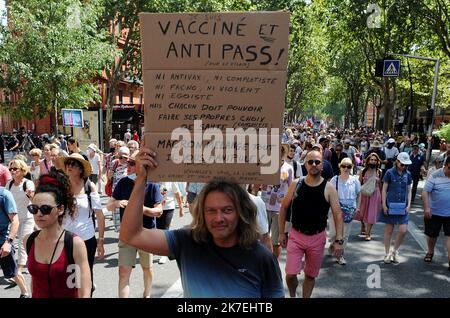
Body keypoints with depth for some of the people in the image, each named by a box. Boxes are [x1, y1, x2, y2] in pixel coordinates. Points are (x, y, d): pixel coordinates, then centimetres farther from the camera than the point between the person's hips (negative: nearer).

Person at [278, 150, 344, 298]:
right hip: (296, 235, 0)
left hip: (317, 237, 0)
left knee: (310, 275, 12)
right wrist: (281, 233, 4)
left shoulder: (329, 188, -6)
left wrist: (339, 240, -13)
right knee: (290, 274, -2)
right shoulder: (296, 184, -3)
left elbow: (338, 214, -6)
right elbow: (284, 208, 5)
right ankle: (292, 295, 28)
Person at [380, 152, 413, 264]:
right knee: (388, 230, 5)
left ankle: (395, 250, 19)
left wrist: (409, 204, 1)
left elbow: (409, 191, 11)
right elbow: (384, 190, -2)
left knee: (403, 230, -4)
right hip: (390, 205, -3)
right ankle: (387, 253, 19)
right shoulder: (390, 173, -5)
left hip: (403, 206, 3)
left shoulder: (408, 174, 5)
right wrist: (384, 205, -7)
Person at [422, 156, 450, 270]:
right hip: (434, 212, -1)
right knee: (432, 235, 14)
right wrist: (427, 208, -20)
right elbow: (425, 192, -12)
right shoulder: (435, 176, -11)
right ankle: (430, 252, 38)